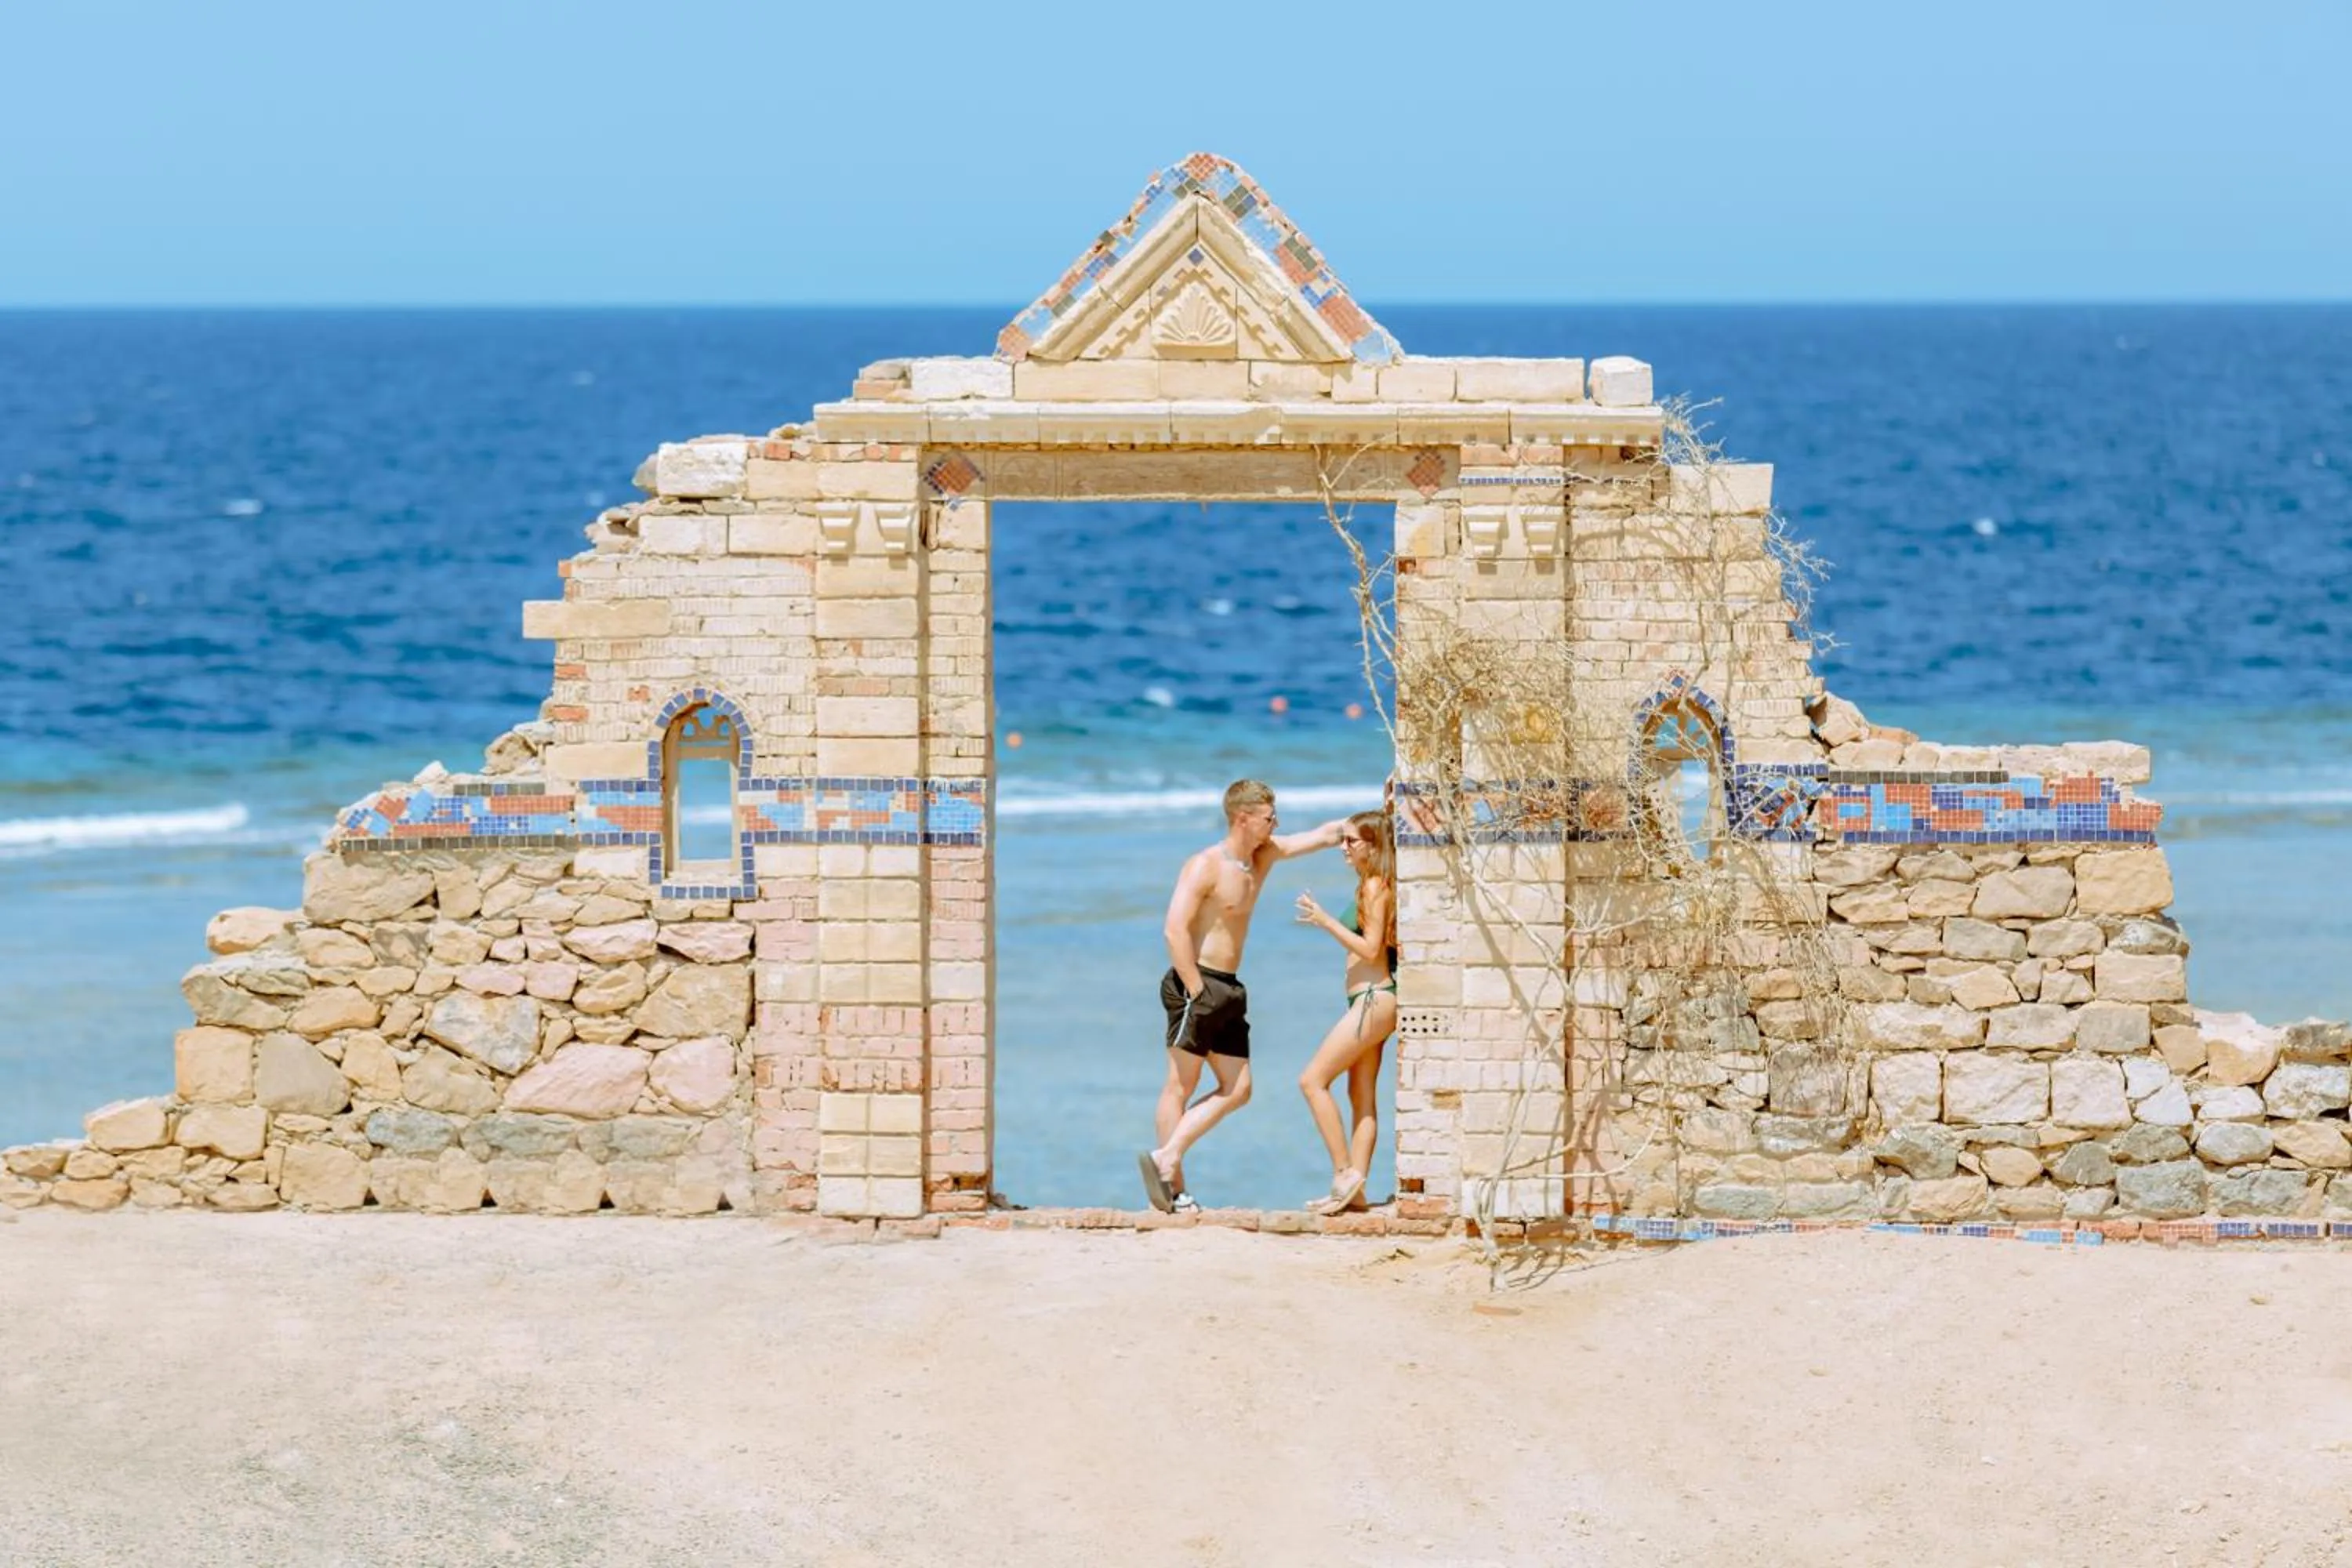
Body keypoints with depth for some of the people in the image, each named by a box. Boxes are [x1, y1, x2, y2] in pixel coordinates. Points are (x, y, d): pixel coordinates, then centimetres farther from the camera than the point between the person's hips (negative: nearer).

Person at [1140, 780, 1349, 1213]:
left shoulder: (1265, 856, 11)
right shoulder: (1205, 866, -13)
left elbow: (1325, 835, 17)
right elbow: (1175, 930, -19)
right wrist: (1197, 990, -21)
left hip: (1228, 989, 9)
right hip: (1197, 984, -9)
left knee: (1237, 1090, 6)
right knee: (1181, 1086, -6)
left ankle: (1166, 1157, 4)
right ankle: (1175, 1188, -5)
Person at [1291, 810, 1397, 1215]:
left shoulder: (1374, 887, -13)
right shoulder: (1376, 886, 15)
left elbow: (1371, 950, -18)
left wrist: (1325, 921, -18)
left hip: (1373, 999, -10)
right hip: (1371, 1001, 10)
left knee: (1313, 1080, -10)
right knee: (1362, 1096, 9)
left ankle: (1344, 1172, -12)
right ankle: (1354, 1188, 9)